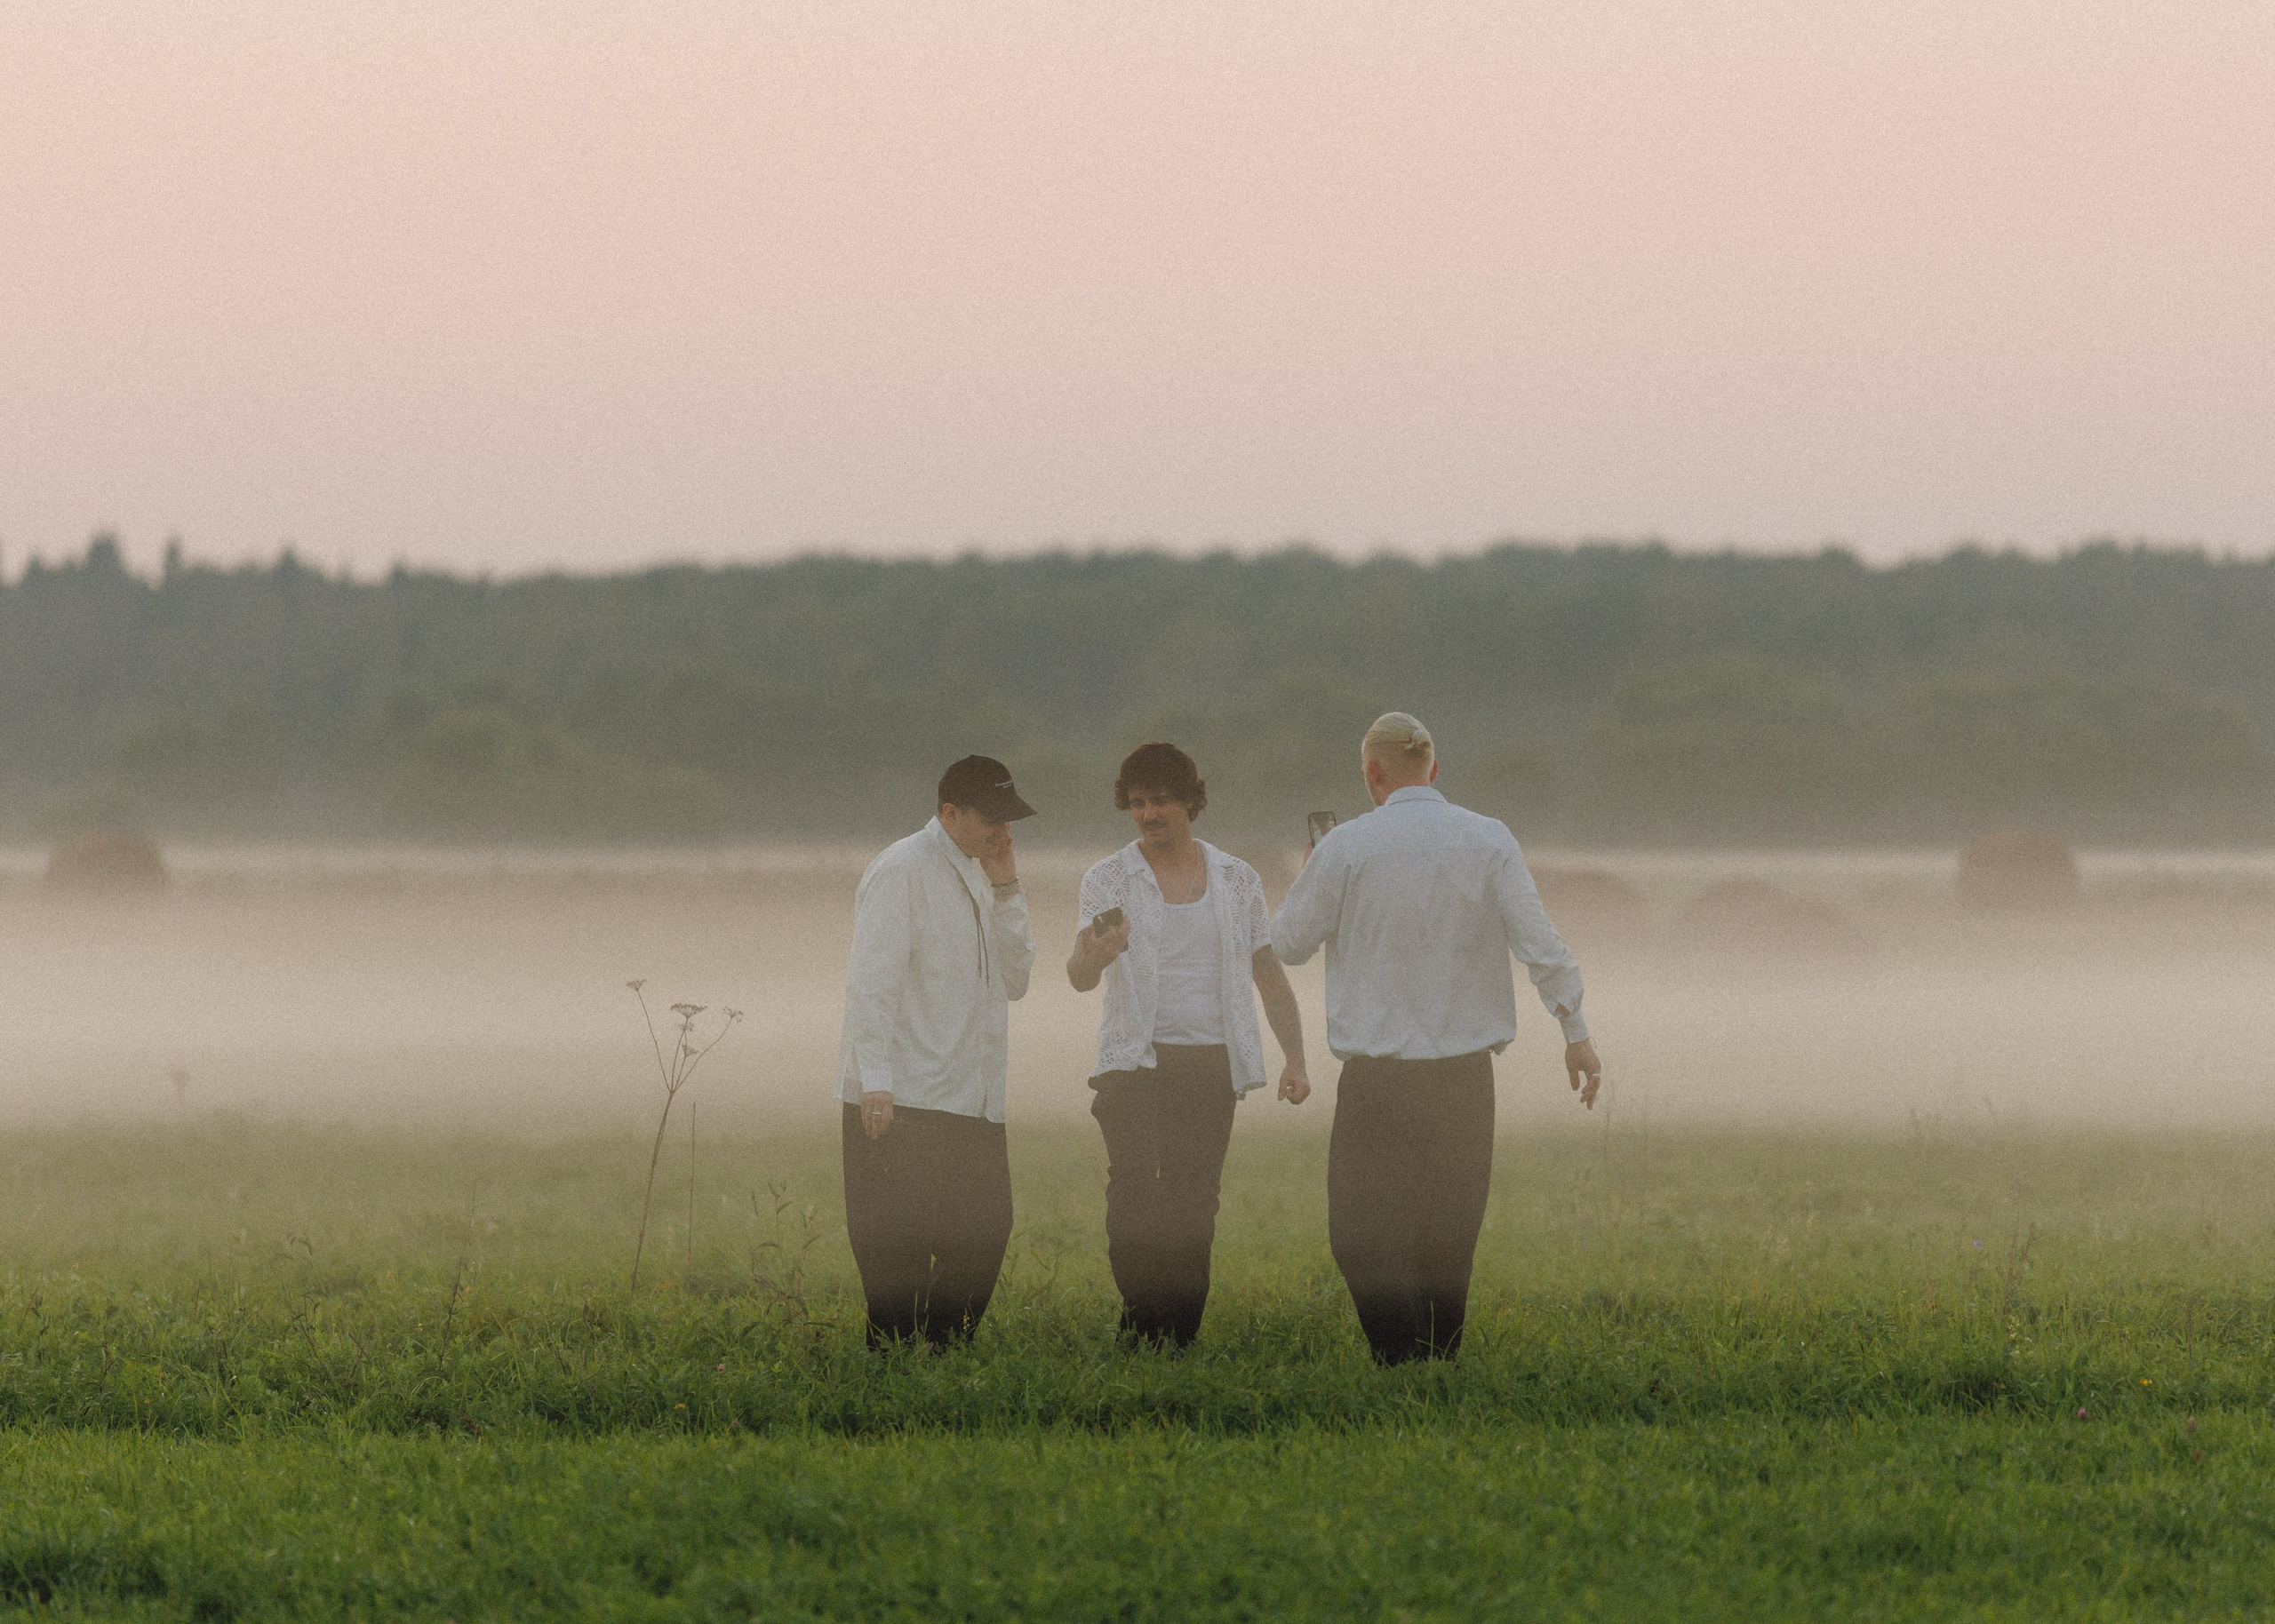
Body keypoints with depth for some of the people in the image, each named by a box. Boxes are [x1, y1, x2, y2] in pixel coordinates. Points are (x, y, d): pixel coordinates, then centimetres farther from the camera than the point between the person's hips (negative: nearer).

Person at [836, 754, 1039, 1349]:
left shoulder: (979, 876, 17)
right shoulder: (902, 871, -8)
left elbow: (1013, 979, 14)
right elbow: (872, 980, -14)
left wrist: (1005, 889, 3)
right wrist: (875, 1083, -22)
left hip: (972, 1104, 8)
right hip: (903, 1102, -8)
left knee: (984, 1236, 5)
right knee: (899, 1254, -7)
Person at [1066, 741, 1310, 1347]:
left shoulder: (1237, 880, 10)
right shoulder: (1108, 881, 2)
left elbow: (1270, 974, 15)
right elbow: (1079, 977, -11)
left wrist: (1295, 1057, 4)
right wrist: (1093, 954, -35)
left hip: (1213, 1064, 2)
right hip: (1135, 1062, -2)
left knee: (1195, 1206, 0)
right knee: (1133, 1183, -18)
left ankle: (1180, 1338, 4)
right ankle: (1141, 1325, -15)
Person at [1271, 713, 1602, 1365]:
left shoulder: (1346, 849, -6)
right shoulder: (1488, 841, 1)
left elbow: (1290, 941, 5)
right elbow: (1541, 943, -4)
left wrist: (1307, 876, 24)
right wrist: (1576, 1032, 2)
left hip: (1378, 1075, -3)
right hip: (1465, 1068, 3)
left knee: (1361, 1236, -1)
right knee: (1447, 1238, 14)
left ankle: (1404, 1362, -19)